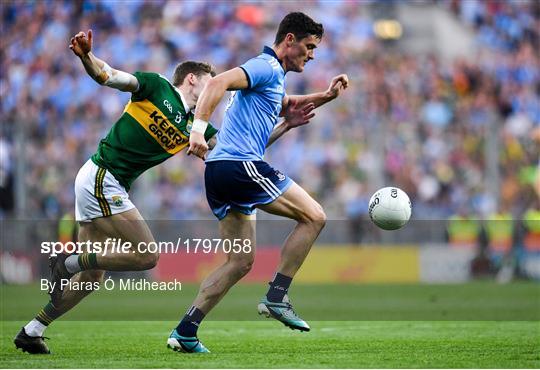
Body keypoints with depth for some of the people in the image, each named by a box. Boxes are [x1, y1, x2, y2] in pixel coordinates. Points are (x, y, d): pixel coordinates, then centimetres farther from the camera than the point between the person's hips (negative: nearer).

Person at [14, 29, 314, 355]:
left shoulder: (195, 127, 13)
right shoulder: (157, 87, -4)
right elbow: (105, 75, -11)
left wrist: (287, 125, 9)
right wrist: (86, 55, -32)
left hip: (112, 188, 9)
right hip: (101, 178, -9)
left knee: (92, 276, 10)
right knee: (147, 256, -13)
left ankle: (32, 332, 17)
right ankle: (68, 263, -4)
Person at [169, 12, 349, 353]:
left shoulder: (272, 76, 25)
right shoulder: (266, 67, -7)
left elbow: (286, 107, 45)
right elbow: (219, 83, -22)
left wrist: (326, 96, 31)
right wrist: (199, 129, -32)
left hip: (220, 172, 10)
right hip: (240, 163, -10)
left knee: (241, 262, 10)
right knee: (314, 217, -4)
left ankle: (185, 331, 3)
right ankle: (276, 297, -6)